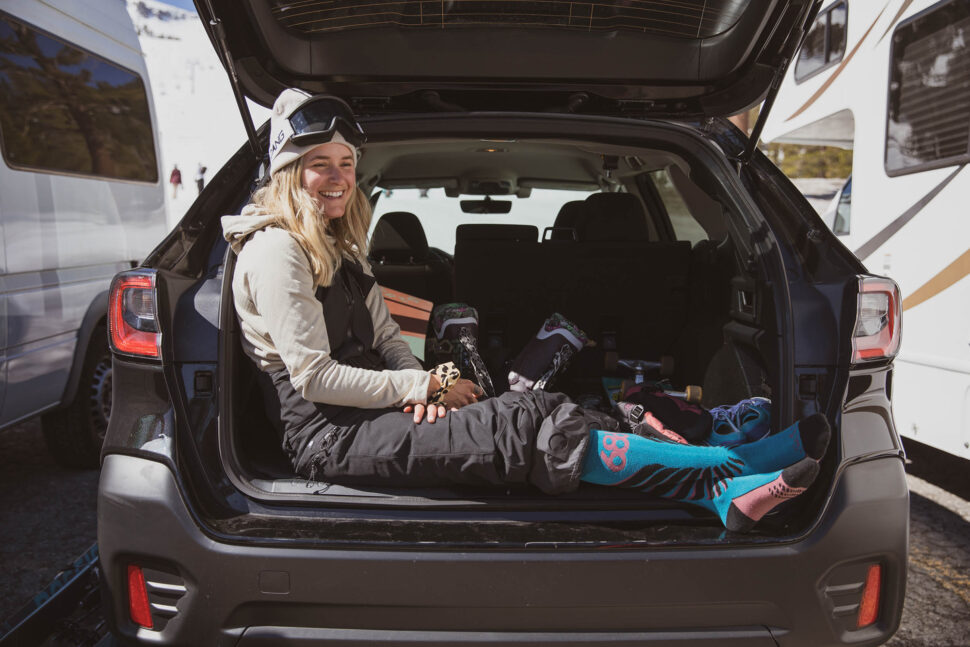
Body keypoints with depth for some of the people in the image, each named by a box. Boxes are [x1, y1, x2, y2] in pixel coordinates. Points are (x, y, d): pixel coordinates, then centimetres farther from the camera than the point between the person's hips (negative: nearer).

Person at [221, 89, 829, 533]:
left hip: (378, 407, 8)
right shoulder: (277, 251, -11)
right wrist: (426, 385, -12)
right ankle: (733, 468, -19)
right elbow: (315, 377, -17)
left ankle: (722, 494, -17)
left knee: (534, 408, -11)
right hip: (330, 435, -8)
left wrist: (423, 384, -6)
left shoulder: (339, 245, 17)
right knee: (530, 427, -22)